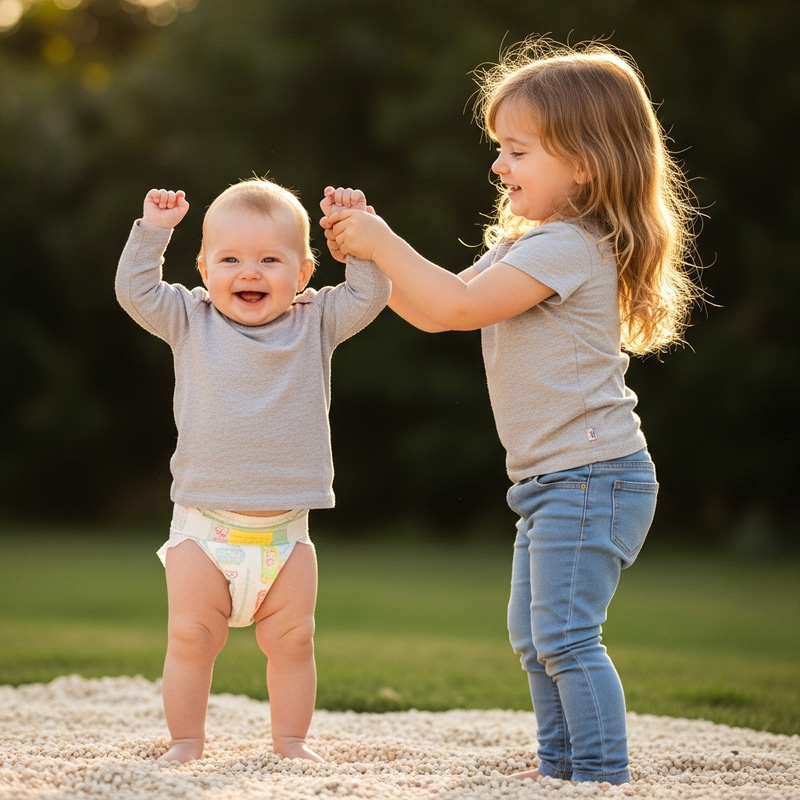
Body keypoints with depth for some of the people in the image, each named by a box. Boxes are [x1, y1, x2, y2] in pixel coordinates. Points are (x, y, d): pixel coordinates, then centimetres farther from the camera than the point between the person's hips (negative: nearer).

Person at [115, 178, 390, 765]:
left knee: (293, 640, 5)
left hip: (285, 533, 1)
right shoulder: (191, 322, 2)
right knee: (190, 638, 0)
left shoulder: (315, 324, 3)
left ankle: (291, 740, 18)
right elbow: (136, 291, -3)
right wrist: (153, 231, -9)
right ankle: (186, 741, 12)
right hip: (204, 528, -1)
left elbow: (369, 295, -2)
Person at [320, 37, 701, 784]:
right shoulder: (524, 244, 15)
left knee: (564, 635, -10)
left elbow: (457, 306, -24)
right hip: (552, 481, 11)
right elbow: (432, 308, 17)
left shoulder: (568, 247, -19)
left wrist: (380, 240, -16)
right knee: (533, 635, 17)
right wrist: (368, 249, 6)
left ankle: (603, 775, -4)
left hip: (591, 478, -11)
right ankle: (561, 765, 28)